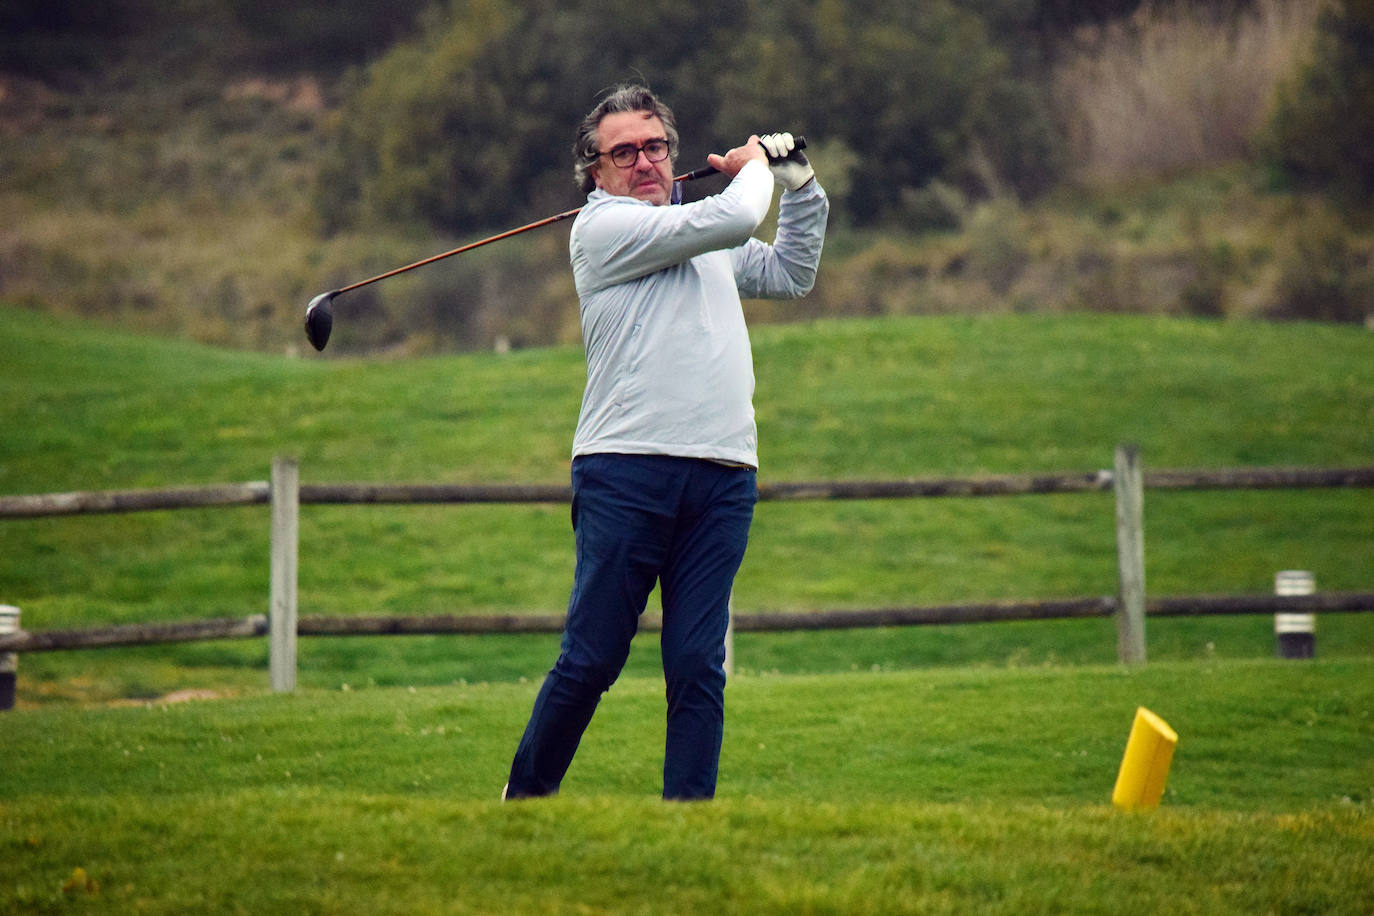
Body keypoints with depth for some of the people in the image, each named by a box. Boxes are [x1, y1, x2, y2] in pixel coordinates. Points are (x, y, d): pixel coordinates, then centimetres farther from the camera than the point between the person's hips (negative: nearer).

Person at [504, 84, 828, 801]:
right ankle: (522, 804, 10)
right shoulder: (602, 227, 1)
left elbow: (792, 273, 42)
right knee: (589, 662, -5)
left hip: (722, 477, 6)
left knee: (698, 669, -2)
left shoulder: (708, 243, 25)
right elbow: (727, 220, -8)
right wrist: (755, 167, 12)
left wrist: (799, 185, 30)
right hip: (624, 472, -6)